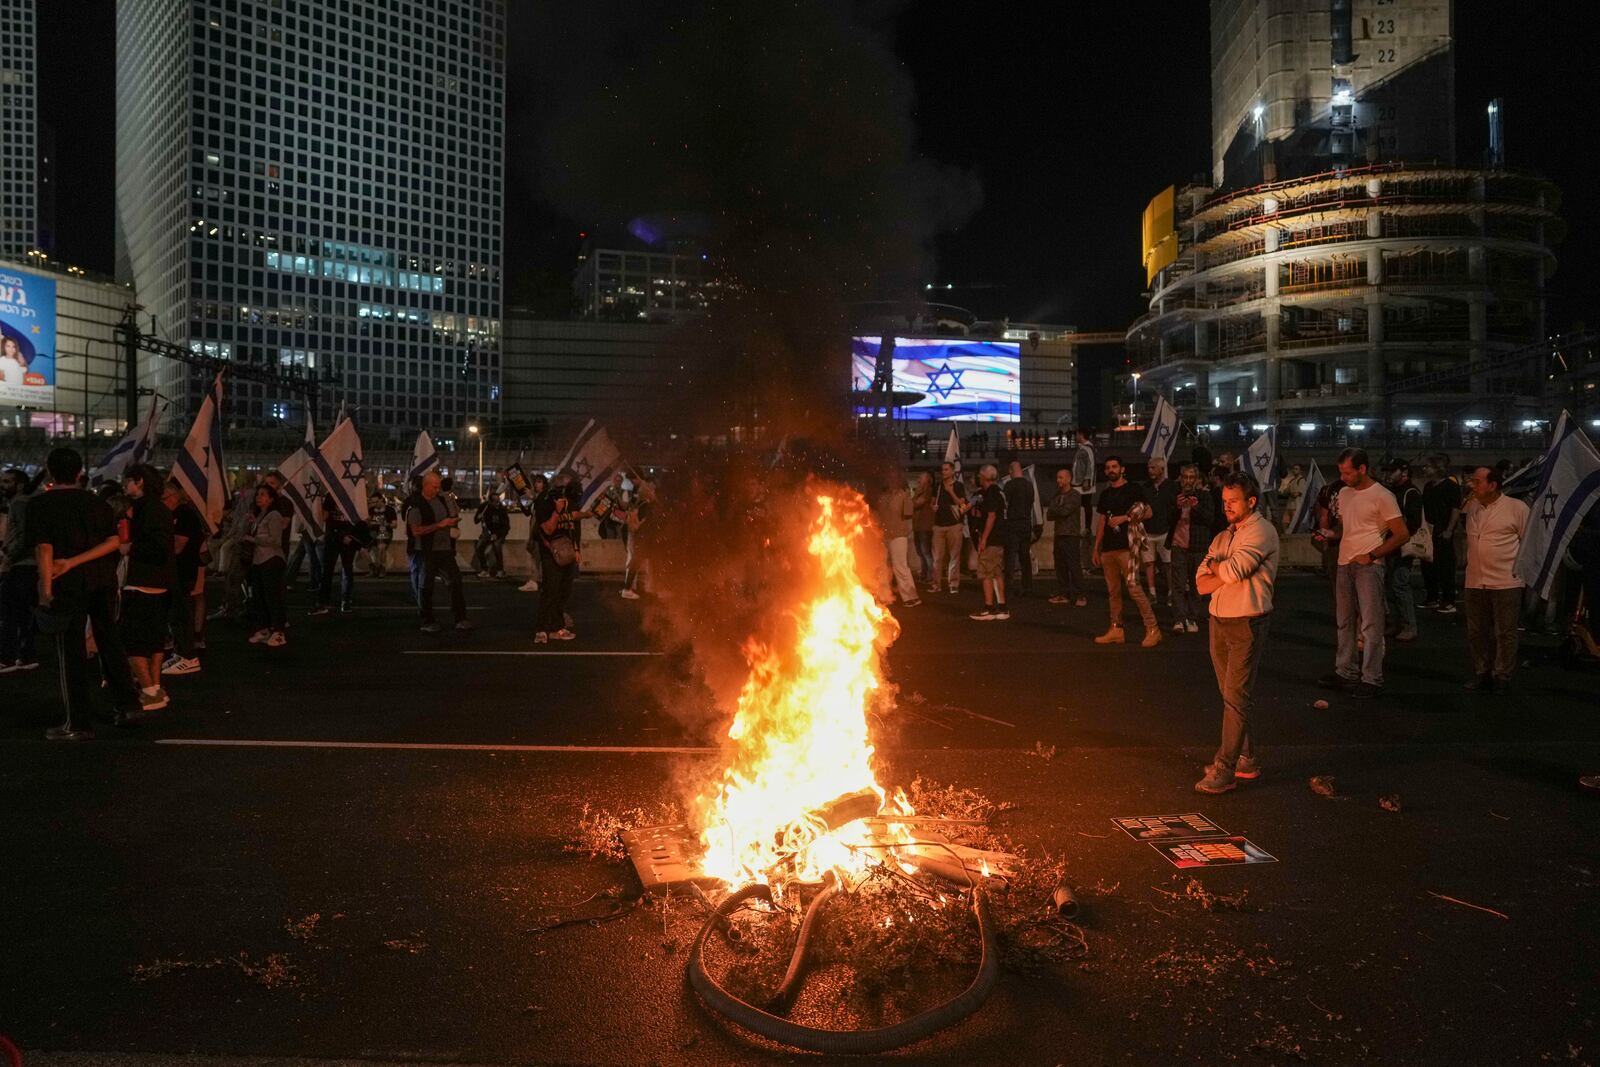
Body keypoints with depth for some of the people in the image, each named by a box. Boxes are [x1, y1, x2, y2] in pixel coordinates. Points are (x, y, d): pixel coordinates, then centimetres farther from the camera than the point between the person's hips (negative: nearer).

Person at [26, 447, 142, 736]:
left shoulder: (40, 503, -3)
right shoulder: (96, 502, 9)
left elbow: (44, 548, -12)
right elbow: (114, 541, -2)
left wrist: (45, 589, -12)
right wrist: (74, 561, -6)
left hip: (69, 583, -4)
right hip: (103, 580, 4)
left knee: (73, 650, 2)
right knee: (109, 641, 14)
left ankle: (81, 722, 4)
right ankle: (128, 705, 16)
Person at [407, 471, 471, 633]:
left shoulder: (443, 499, 8)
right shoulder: (416, 505, -10)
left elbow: (456, 515, 25)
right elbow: (416, 531, -17)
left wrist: (453, 523, 2)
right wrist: (439, 525, -18)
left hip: (446, 549, 5)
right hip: (428, 552, -5)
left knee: (455, 583, 3)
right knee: (426, 586, 3)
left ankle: (460, 619, 9)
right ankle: (427, 622, 12)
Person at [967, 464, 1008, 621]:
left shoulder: (990, 493, -14)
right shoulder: (998, 491, 15)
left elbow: (991, 516, -19)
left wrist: (983, 539, -19)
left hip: (990, 539, -10)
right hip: (999, 539, 10)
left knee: (985, 574, -6)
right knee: (998, 573, 11)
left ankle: (988, 609, -5)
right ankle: (1001, 608, 13)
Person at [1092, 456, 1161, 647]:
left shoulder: (1134, 489, 0)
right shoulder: (1105, 494, 18)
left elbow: (1148, 512, -6)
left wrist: (1125, 518, -16)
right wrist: (1096, 549, 16)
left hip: (1127, 547, -7)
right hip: (1108, 548, 7)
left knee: (1134, 588, -13)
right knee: (1113, 591, 8)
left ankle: (1153, 629, -8)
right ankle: (1116, 630, 12)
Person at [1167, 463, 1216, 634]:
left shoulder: (1204, 496, 6)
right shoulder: (1175, 495, 8)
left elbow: (1211, 519, -1)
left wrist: (1197, 507, -17)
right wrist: (1177, 507, -14)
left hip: (1197, 546, 0)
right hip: (1178, 545, 0)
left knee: (1195, 585, 4)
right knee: (1178, 584, -8)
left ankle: (1193, 620, 11)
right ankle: (1179, 620, -11)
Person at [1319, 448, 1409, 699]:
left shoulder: (1382, 496, -10)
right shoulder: (1344, 493, 11)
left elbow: (1401, 535, -11)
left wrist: (1371, 555, -16)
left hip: (1368, 566, -7)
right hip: (1344, 563, 8)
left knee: (1371, 624, -5)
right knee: (1345, 622, 14)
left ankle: (1372, 679, 0)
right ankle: (1346, 672, 24)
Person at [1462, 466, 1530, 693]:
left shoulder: (1516, 508, -6)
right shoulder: (1472, 507, 9)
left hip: (1506, 582, -5)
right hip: (1475, 581, 6)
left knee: (1505, 633, 3)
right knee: (1476, 632, 12)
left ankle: (1502, 676, 13)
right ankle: (1481, 673, 24)